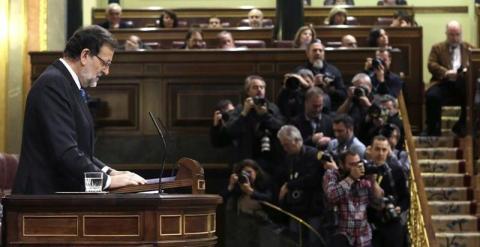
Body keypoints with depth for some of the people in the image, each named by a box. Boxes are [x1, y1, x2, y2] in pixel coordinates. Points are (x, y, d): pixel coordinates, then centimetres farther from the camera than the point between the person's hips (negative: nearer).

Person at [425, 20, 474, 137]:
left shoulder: (469, 48, 22)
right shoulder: (437, 48, 18)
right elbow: (431, 65, 3)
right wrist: (446, 72, -17)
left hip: (462, 84, 1)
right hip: (444, 83, -1)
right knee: (432, 96, -32)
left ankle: (461, 127, -9)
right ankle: (434, 130, -16)